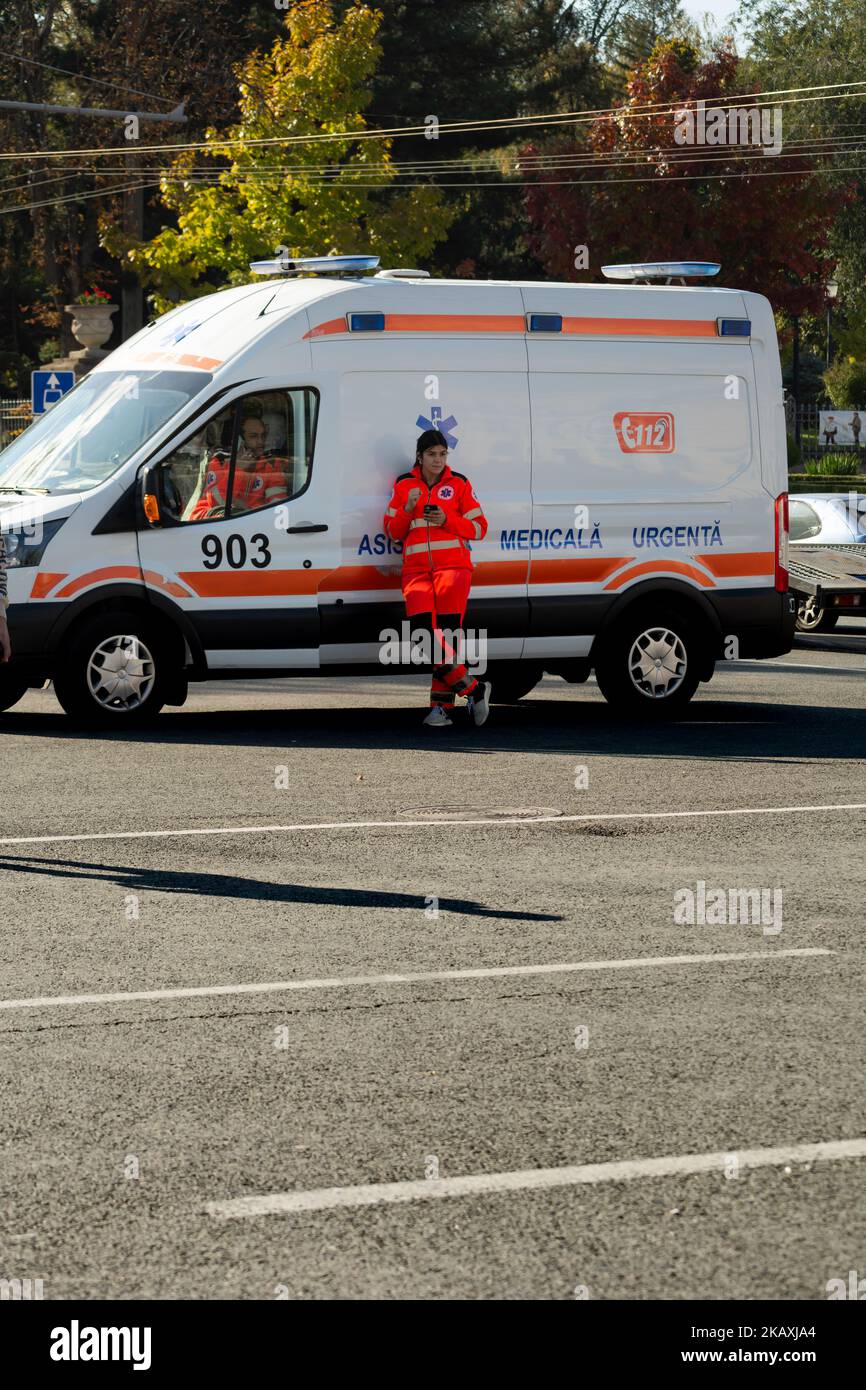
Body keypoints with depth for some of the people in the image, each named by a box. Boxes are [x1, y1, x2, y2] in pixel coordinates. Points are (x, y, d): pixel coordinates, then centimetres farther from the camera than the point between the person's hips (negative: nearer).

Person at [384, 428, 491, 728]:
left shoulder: (459, 484, 10)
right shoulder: (404, 486, 16)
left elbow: (479, 528, 8)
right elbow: (392, 530, 17)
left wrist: (447, 520, -8)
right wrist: (408, 509, -2)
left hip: (453, 567, -2)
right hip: (416, 569, 2)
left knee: (447, 635, -11)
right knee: (425, 633, -16)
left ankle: (441, 706, -6)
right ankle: (474, 690, -7)